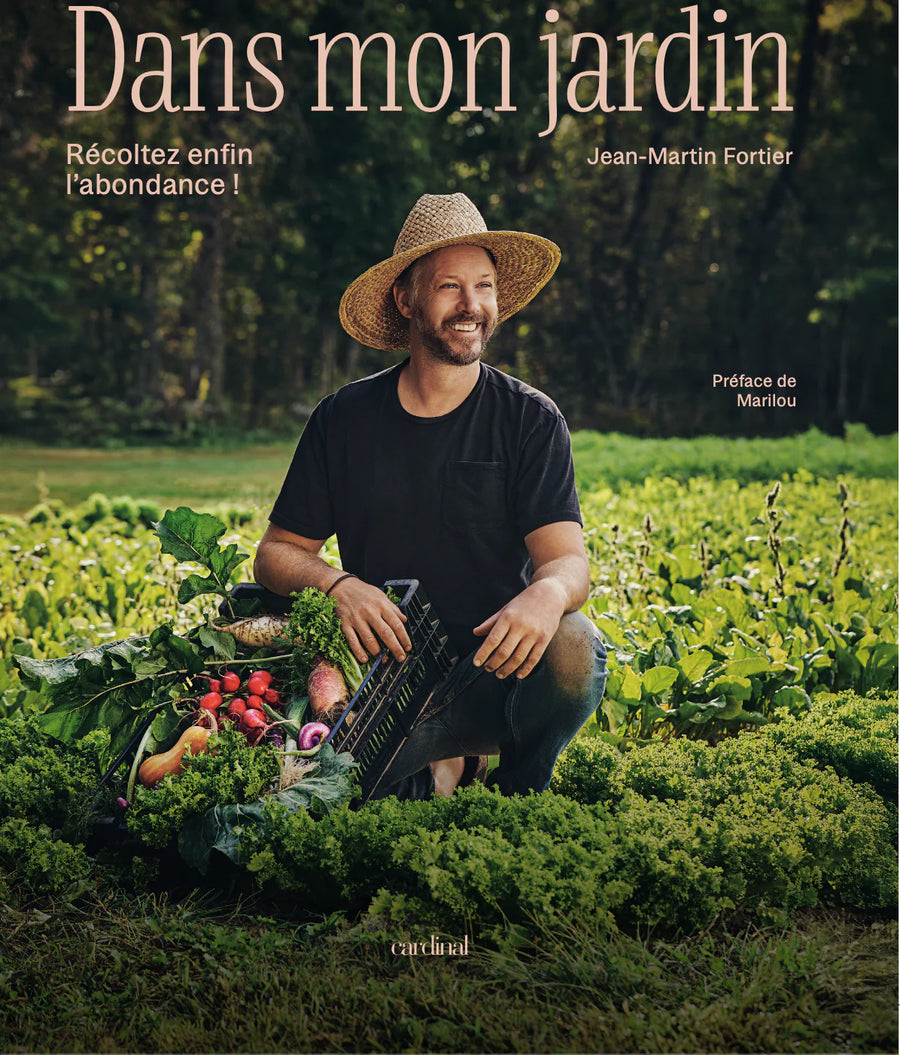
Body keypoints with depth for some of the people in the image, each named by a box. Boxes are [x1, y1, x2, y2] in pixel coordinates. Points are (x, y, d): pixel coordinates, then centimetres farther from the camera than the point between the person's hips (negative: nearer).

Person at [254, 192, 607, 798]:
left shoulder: (531, 420, -1)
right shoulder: (343, 420, 4)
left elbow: (568, 557, -11)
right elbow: (277, 554, 6)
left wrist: (548, 592, -37)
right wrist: (335, 584, -18)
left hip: (496, 674, -1)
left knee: (574, 649, -34)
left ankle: (519, 791, -1)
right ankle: (435, 776, 8)